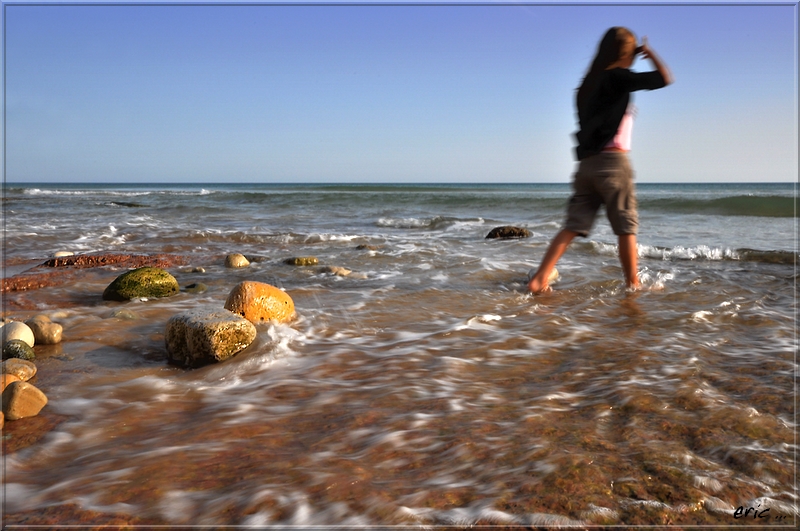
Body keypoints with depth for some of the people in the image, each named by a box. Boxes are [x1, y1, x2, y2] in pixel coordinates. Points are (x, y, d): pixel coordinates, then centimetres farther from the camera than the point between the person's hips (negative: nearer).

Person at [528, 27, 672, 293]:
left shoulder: (591, 82, 18)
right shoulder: (618, 77, -3)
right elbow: (664, 79, -5)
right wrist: (650, 53, 9)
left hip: (586, 162, 7)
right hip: (612, 161, -7)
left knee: (573, 225, 2)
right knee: (626, 226, 3)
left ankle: (540, 279, -8)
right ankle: (633, 285, 9)